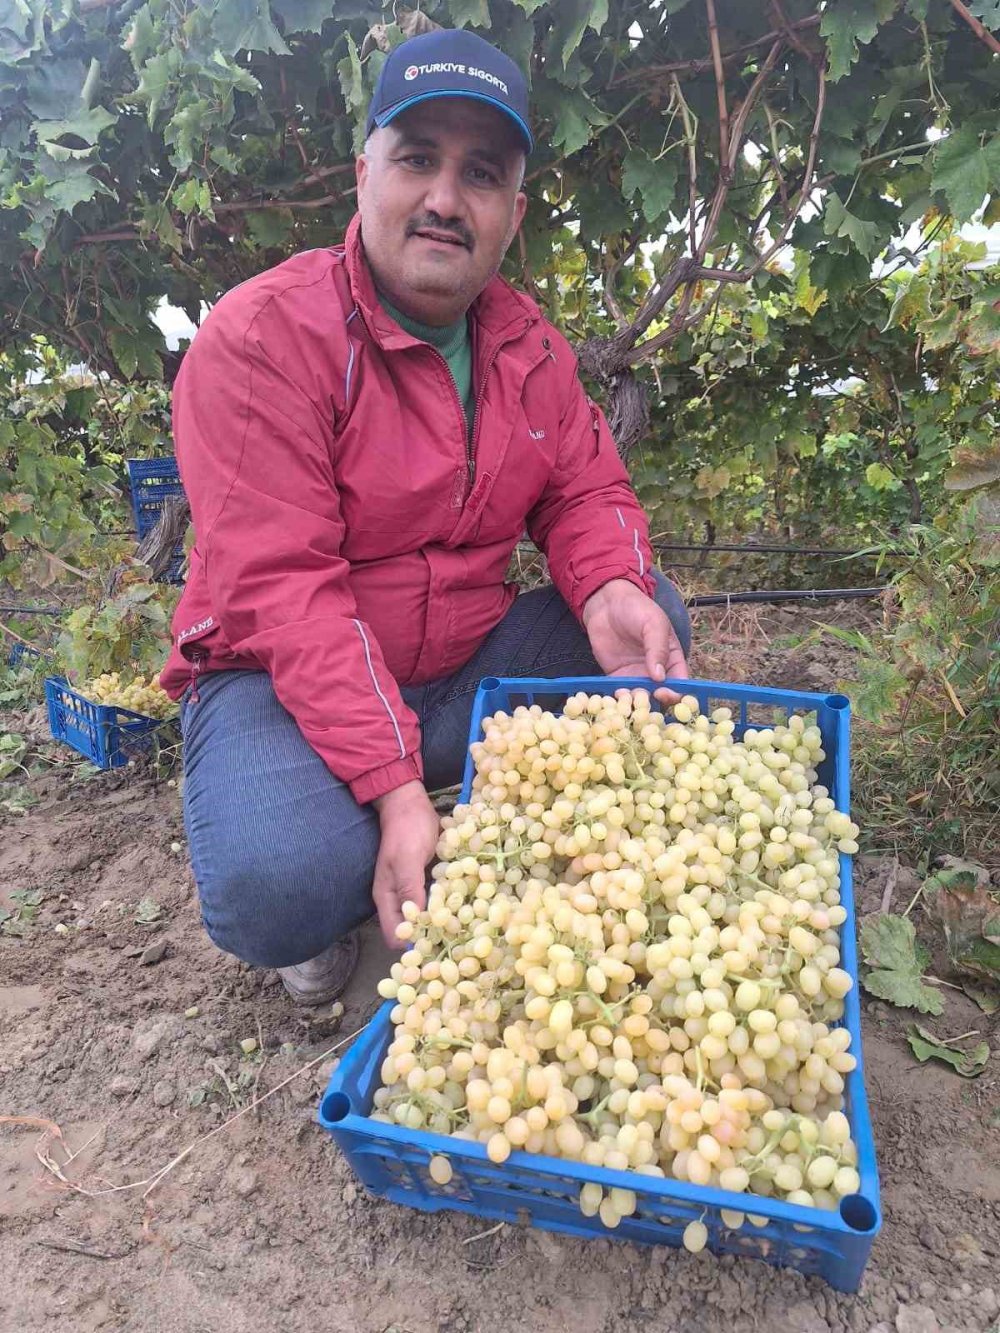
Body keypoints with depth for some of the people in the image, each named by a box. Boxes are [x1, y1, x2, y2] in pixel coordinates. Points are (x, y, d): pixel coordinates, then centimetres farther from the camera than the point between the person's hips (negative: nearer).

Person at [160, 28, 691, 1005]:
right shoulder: (263, 337, -17)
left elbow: (585, 492, 5)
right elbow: (282, 592, -24)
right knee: (282, 888, -32)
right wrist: (394, 788, -31)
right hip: (282, 678, -5)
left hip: (468, 669, 6)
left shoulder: (529, 347, 4)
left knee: (649, 629, -10)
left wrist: (610, 591, -21)